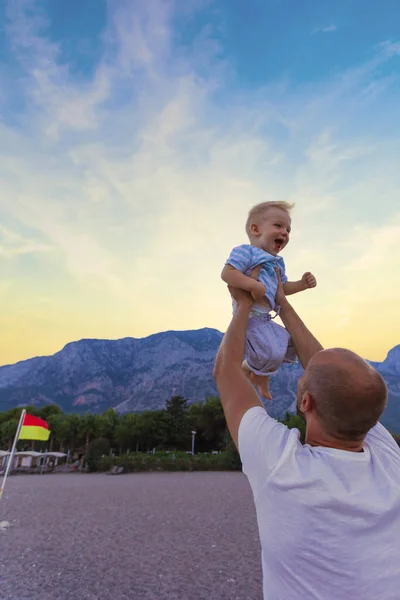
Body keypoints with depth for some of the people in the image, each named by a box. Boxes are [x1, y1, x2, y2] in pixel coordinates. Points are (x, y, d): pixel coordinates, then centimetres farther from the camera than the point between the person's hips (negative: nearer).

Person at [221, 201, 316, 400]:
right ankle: (247, 369, 9)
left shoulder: (277, 262, 19)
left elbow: (283, 287, 27)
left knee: (291, 344, 17)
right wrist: (253, 285, -31)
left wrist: (302, 284, 11)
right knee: (272, 352, -23)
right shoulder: (246, 252, -12)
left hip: (265, 319, 10)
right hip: (249, 317, -10)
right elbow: (226, 273, -26)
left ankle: (260, 373, 30)